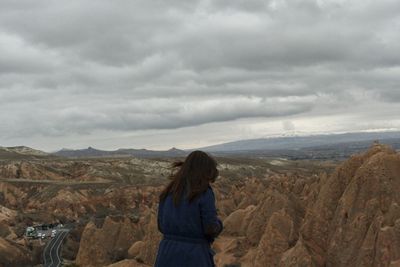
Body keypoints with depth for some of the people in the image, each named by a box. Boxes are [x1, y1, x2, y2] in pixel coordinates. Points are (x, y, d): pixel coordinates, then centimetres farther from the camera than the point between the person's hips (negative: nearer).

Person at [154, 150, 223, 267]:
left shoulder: (168, 192, 7)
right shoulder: (204, 193, -10)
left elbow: (163, 225, 11)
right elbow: (211, 228, -11)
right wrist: (217, 224, 11)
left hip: (168, 256, 5)